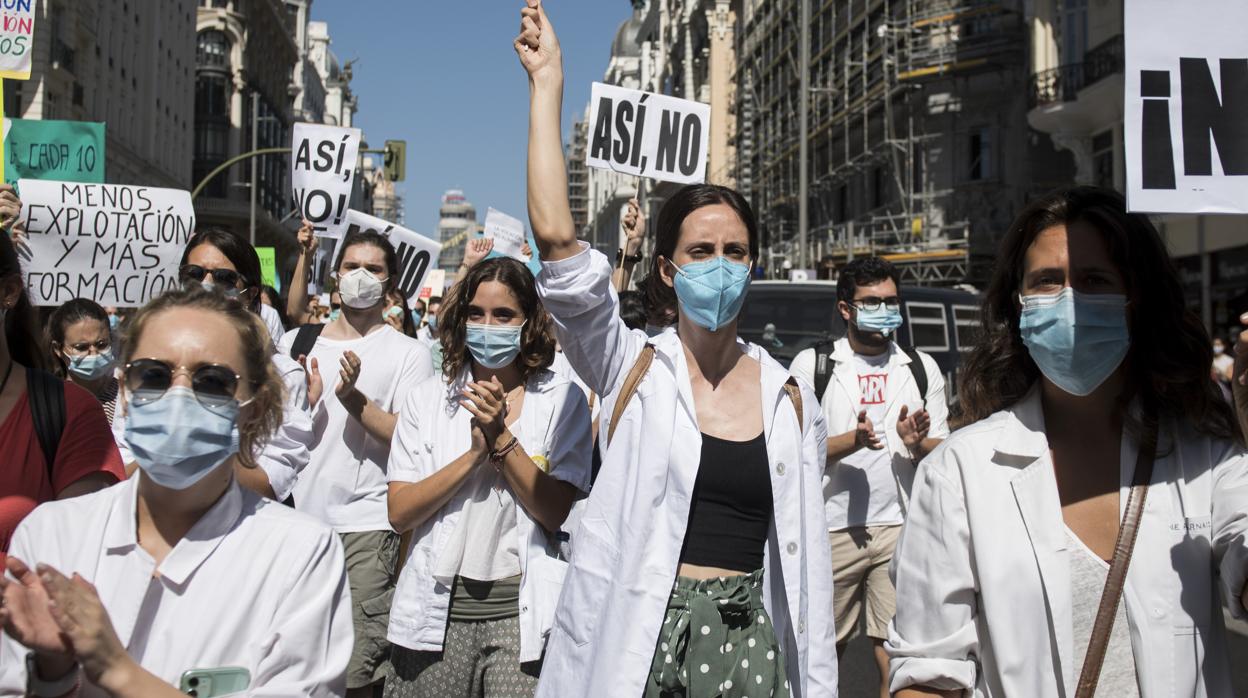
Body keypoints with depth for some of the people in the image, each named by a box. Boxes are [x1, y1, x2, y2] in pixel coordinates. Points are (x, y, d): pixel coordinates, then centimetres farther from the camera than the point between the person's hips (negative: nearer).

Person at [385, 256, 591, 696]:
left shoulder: (563, 399, 0)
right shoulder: (428, 397, 5)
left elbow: (557, 515, -9)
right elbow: (399, 514, -4)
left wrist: (501, 438, -15)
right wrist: (474, 454, -14)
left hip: (521, 609, -1)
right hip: (439, 608, 2)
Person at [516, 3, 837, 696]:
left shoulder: (789, 398, 3)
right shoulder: (633, 369, -4)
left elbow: (804, 555, 7)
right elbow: (556, 237, -18)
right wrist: (547, 80, -13)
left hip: (748, 639, 2)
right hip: (634, 640, -2)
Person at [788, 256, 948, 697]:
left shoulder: (922, 368, 13)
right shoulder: (811, 364, 4)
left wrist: (917, 443, -11)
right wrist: (853, 439, -18)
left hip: (901, 528, 1)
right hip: (834, 527, -1)